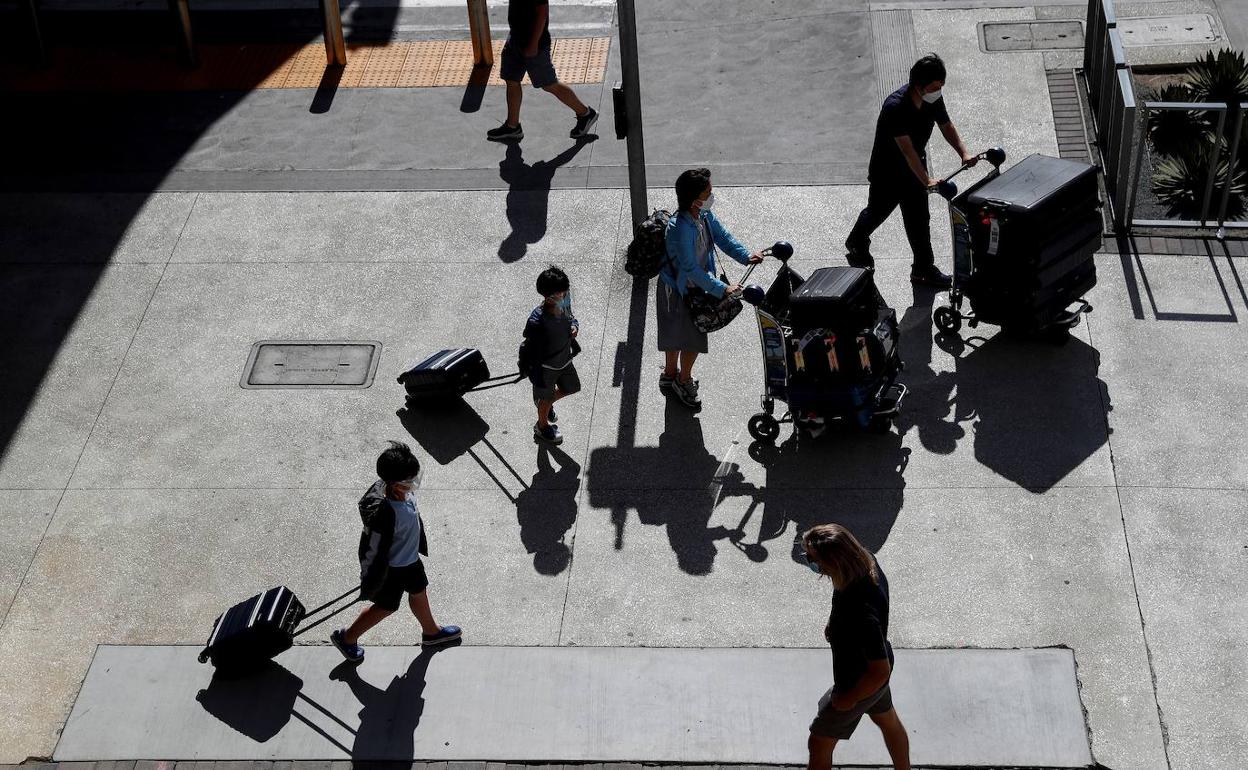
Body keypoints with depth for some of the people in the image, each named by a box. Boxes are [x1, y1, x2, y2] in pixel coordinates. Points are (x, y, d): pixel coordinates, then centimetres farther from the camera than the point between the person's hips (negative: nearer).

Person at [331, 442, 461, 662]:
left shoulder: (405, 492, -19)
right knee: (385, 607, 18)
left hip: (409, 557, 8)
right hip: (391, 568, -8)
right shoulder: (384, 513, -43)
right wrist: (370, 584, -16)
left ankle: (431, 631, 59)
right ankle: (346, 638, 42)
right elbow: (374, 551, -29)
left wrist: (419, 545, 22)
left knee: (418, 592, 30)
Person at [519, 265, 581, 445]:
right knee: (546, 396, 20)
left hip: (564, 360, 6)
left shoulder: (564, 305, -18)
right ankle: (542, 427, 50)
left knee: (571, 388, 26)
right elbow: (529, 349, -25)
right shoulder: (537, 321, -38)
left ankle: (546, 403, 56)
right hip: (546, 367, -6)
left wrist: (574, 325, -17)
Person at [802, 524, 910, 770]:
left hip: (862, 682, -8)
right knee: (888, 720, 32)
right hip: (875, 661, 8)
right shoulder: (867, 562, -21)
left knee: (819, 743, 14)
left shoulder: (861, 612, -45)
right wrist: (834, 622, 7)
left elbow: (880, 672, -34)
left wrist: (848, 699, -20)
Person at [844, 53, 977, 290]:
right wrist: (927, 181, -45)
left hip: (915, 168, 5)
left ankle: (924, 268, 19)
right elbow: (907, 148, -39)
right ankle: (857, 244, 48)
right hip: (887, 172, -5)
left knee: (919, 219, 8)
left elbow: (946, 126, 0)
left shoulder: (934, 99, -14)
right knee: (877, 212, 18)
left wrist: (963, 153, -17)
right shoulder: (895, 106, -36)